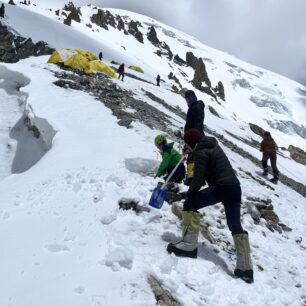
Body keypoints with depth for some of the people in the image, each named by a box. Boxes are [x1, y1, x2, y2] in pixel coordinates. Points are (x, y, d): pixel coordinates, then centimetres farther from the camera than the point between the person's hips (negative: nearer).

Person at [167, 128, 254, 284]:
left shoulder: (200, 152, -6)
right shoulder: (214, 146, 21)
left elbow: (198, 179, -10)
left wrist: (188, 193, 6)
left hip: (221, 186, -9)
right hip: (235, 187, 9)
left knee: (190, 204, 2)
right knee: (235, 226, 14)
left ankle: (189, 244, -3)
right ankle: (245, 267, 15)